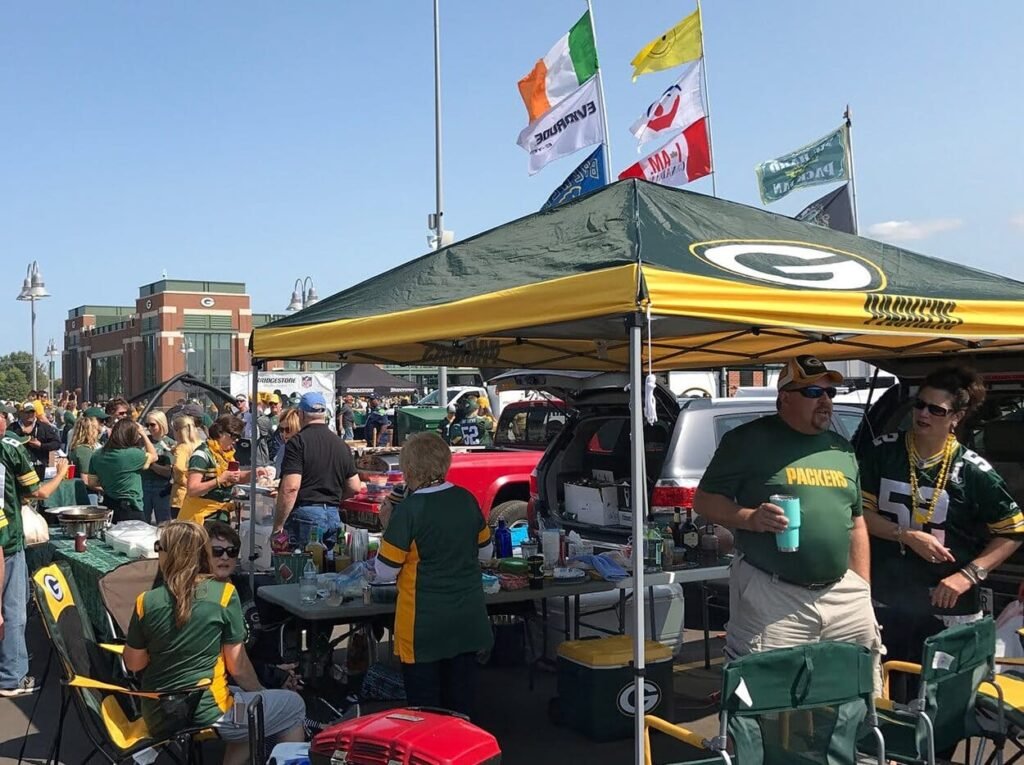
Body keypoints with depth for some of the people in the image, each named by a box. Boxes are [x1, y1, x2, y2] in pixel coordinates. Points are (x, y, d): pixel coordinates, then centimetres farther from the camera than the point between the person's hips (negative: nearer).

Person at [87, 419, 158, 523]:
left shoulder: (97, 455, -1)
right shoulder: (133, 454, -19)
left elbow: (91, 483, 6)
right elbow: (153, 456, 1)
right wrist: (143, 434, 5)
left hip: (107, 507, 6)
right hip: (130, 510, -6)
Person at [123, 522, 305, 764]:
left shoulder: (146, 602, -7)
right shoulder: (223, 594, -14)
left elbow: (133, 664, 4)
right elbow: (238, 666, -8)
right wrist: (262, 694, 9)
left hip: (159, 717, 5)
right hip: (207, 713, -5)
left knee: (248, 709, 30)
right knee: (293, 706, 16)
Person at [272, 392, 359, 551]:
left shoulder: (297, 442, -8)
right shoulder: (342, 445, 11)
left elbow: (290, 488, -17)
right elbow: (354, 488, 13)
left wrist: (278, 526, -12)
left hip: (305, 514, -6)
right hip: (333, 516, 6)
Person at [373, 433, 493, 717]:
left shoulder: (408, 510, -17)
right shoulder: (466, 500, 0)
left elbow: (384, 573, -12)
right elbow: (485, 552, 14)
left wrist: (387, 527, 1)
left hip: (424, 625, -5)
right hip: (468, 620, 6)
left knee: (424, 707, 7)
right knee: (461, 704, 16)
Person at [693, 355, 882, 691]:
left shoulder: (842, 449, 15)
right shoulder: (749, 440, -4)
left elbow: (856, 524, 19)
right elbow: (704, 500, -2)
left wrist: (863, 590, 14)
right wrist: (750, 518, -19)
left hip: (843, 595, 6)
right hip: (771, 599, -5)